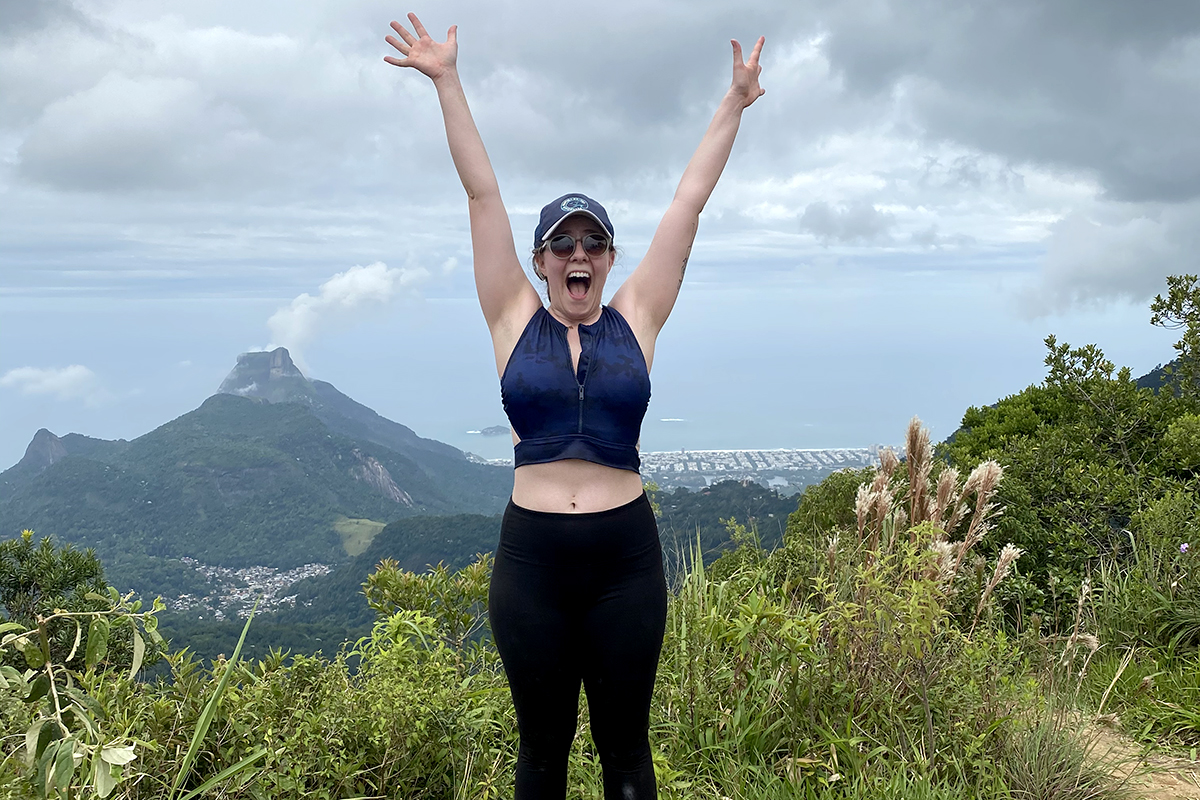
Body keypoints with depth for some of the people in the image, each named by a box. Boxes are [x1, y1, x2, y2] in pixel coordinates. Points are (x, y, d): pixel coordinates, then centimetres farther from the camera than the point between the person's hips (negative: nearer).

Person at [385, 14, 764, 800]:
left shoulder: (637, 320, 4)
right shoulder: (515, 320, 3)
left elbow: (691, 199, 5)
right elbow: (483, 192, 1)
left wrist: (736, 103, 8)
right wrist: (448, 82, 2)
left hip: (625, 556, 0)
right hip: (532, 557, 0)